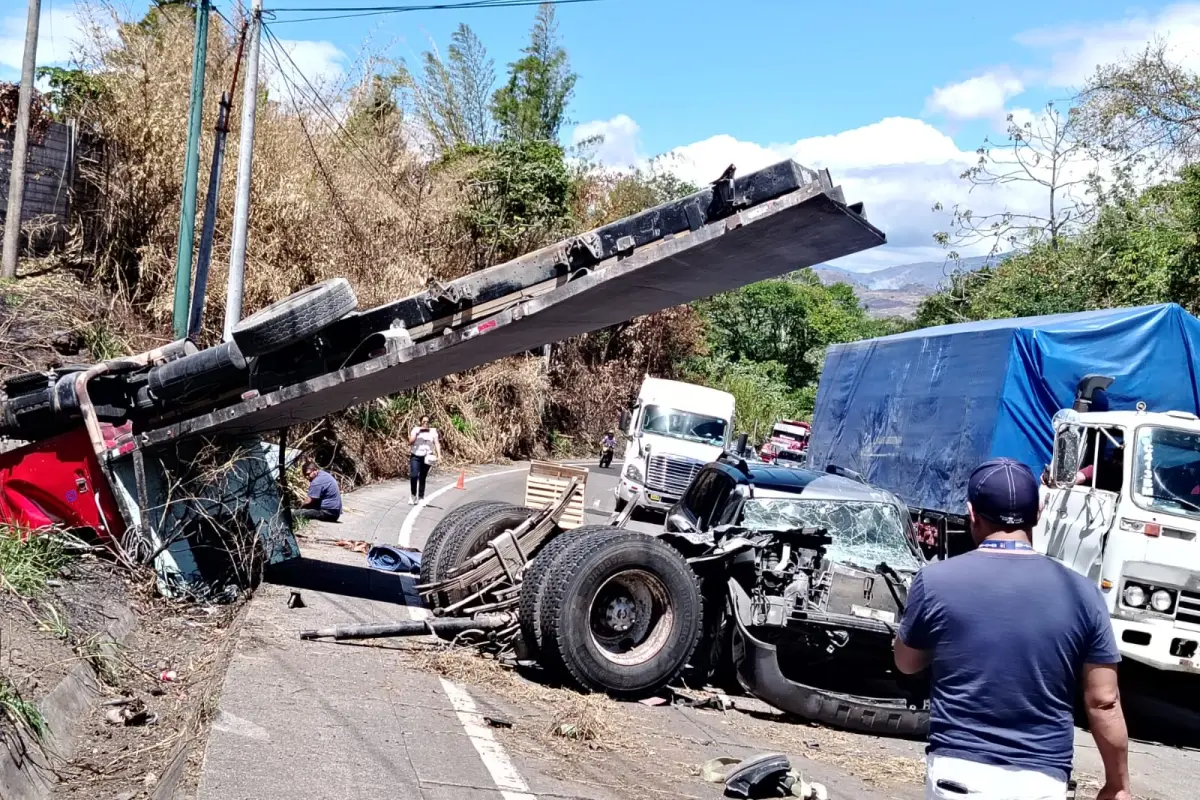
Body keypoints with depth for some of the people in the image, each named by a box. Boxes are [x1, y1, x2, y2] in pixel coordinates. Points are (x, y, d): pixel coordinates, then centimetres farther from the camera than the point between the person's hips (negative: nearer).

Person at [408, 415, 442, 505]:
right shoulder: (415, 430, 4)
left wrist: (439, 455, -15)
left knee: (422, 478, 6)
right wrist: (416, 433, -14)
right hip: (415, 457, -1)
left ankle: (421, 497, 15)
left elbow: (437, 443, -3)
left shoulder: (433, 431, 4)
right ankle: (413, 495, 4)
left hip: (426, 458, 1)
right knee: (414, 476, -15)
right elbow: (410, 442, -3)